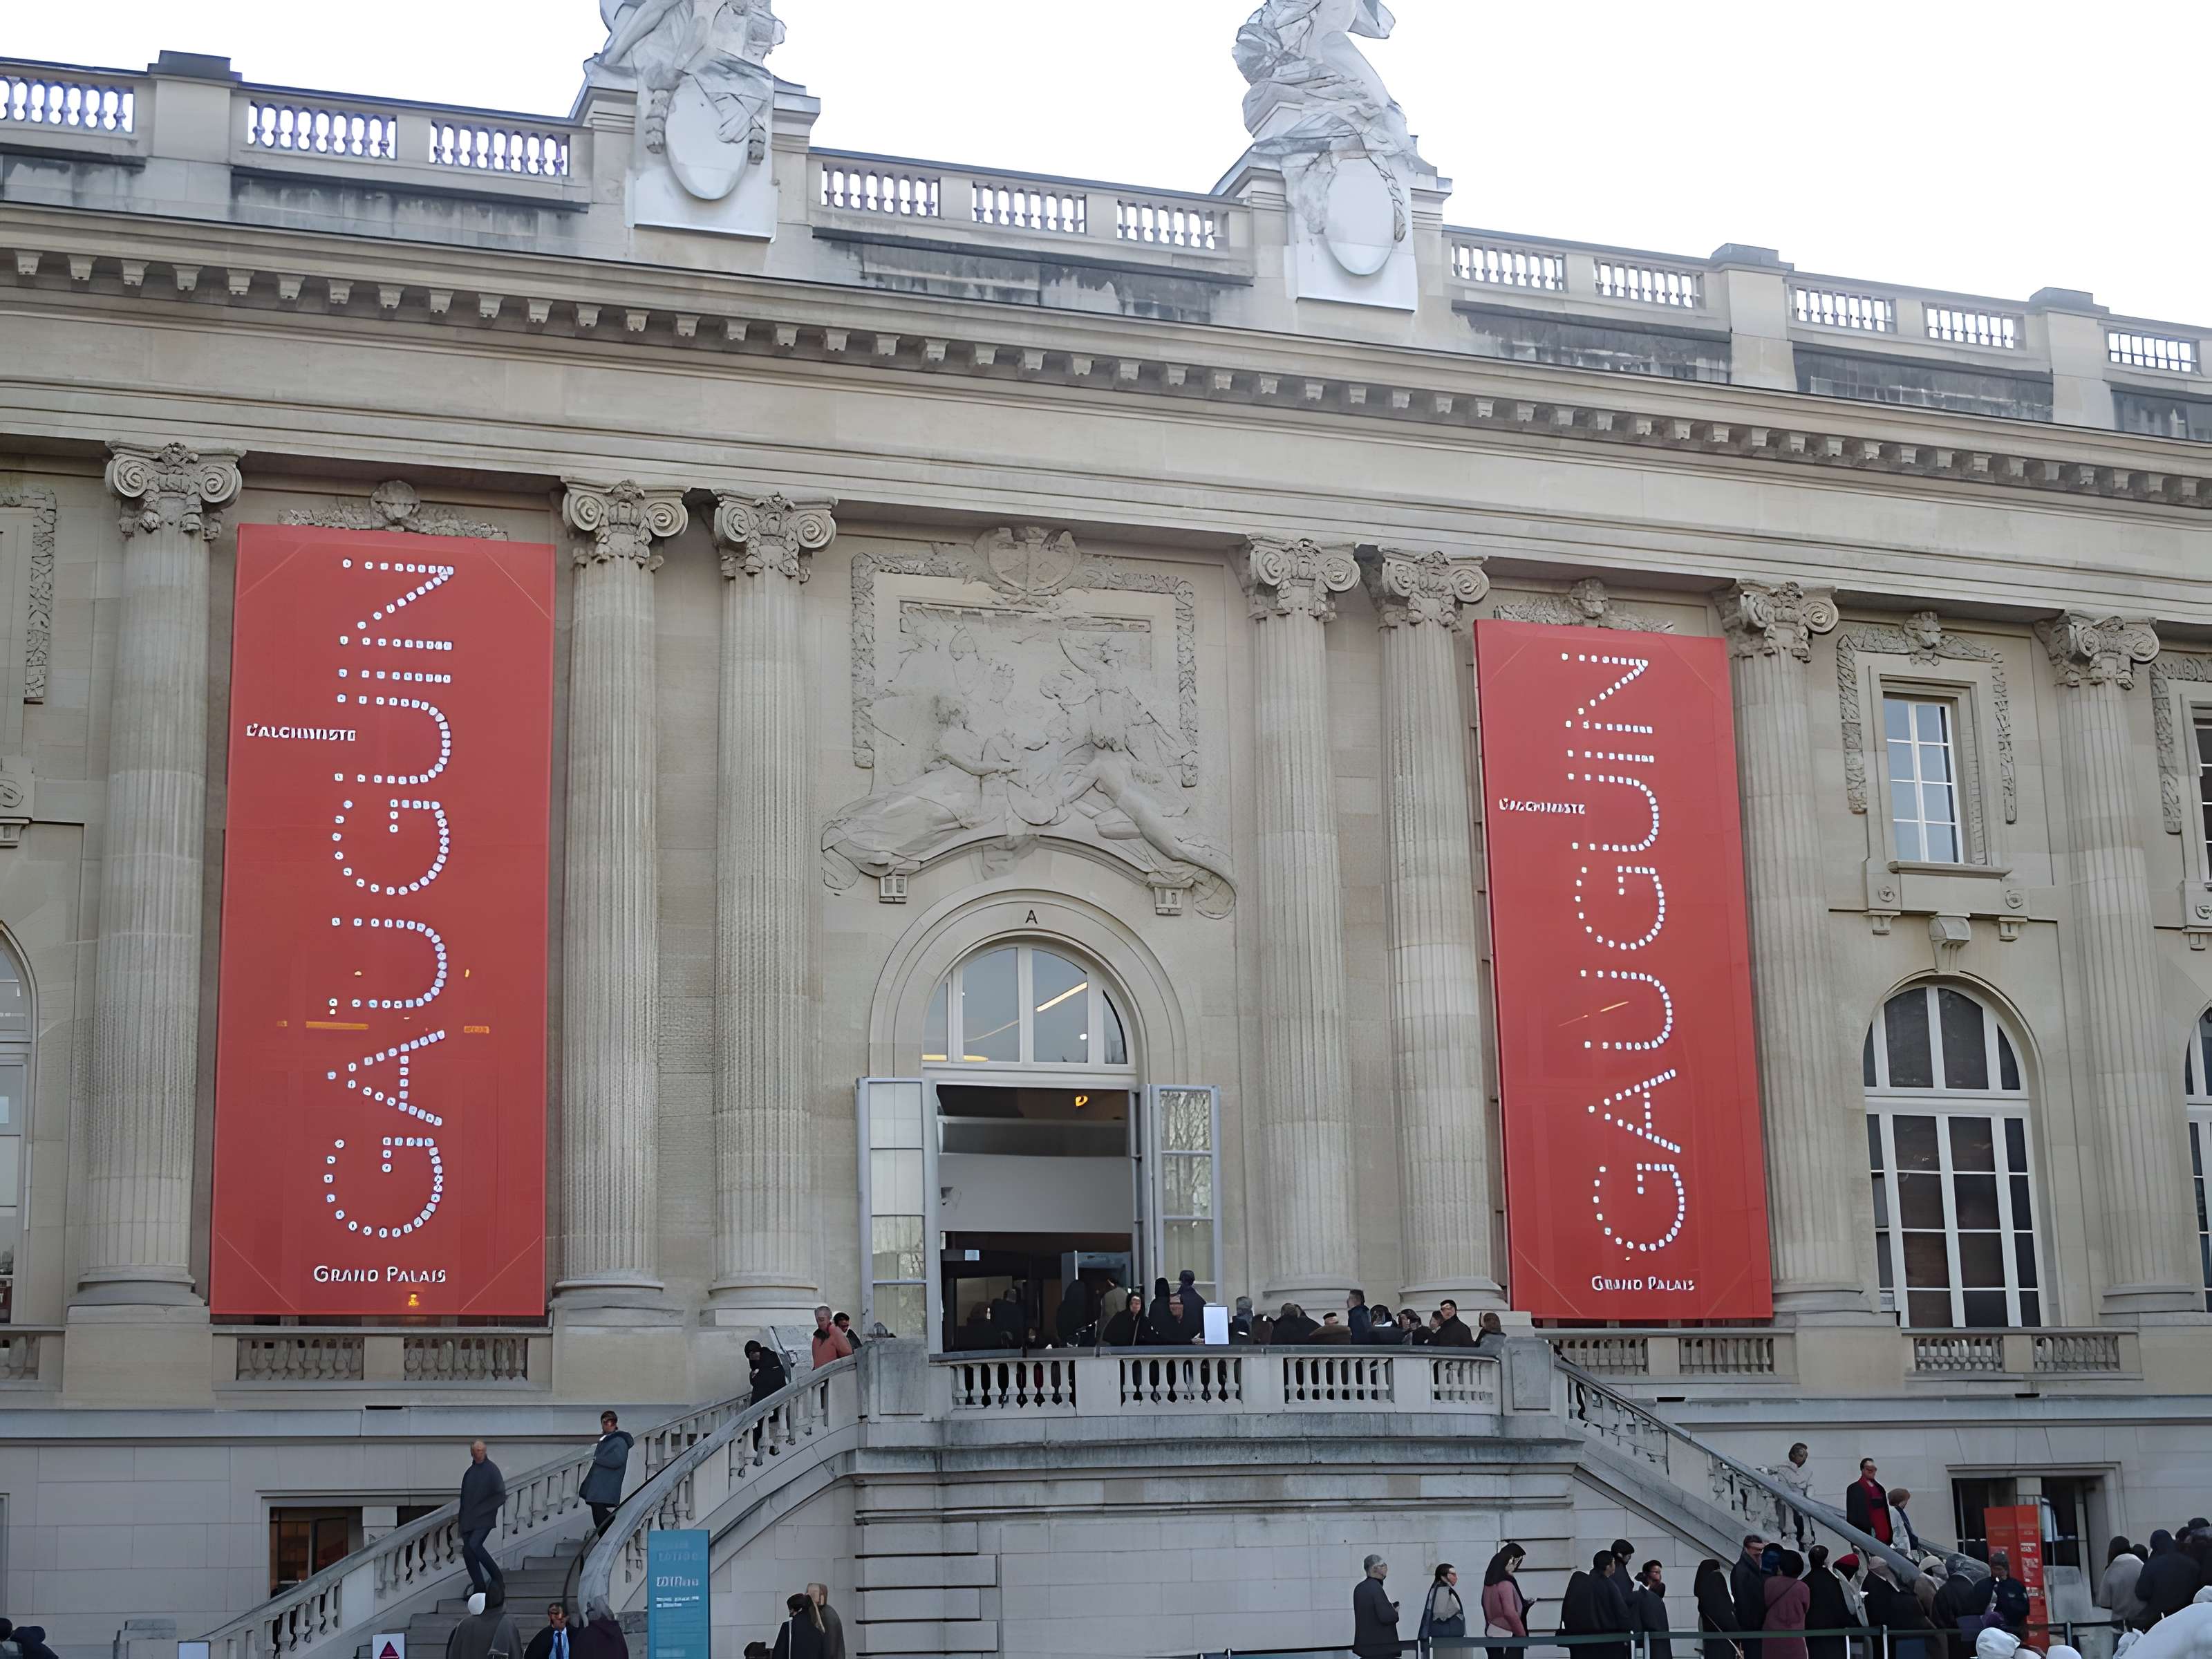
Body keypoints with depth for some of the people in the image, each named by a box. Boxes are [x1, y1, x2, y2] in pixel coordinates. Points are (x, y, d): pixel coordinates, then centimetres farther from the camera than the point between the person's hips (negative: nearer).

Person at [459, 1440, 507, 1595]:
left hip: (484, 1519, -7)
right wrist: (462, 1520, 14)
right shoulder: (469, 1472, 15)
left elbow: (501, 1496, -8)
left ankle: (497, 1577, -13)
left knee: (474, 1545, -24)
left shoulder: (492, 1470, -4)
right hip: (468, 1521, 7)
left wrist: (483, 1510, -14)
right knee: (468, 1552, 1)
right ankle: (479, 1588, 7)